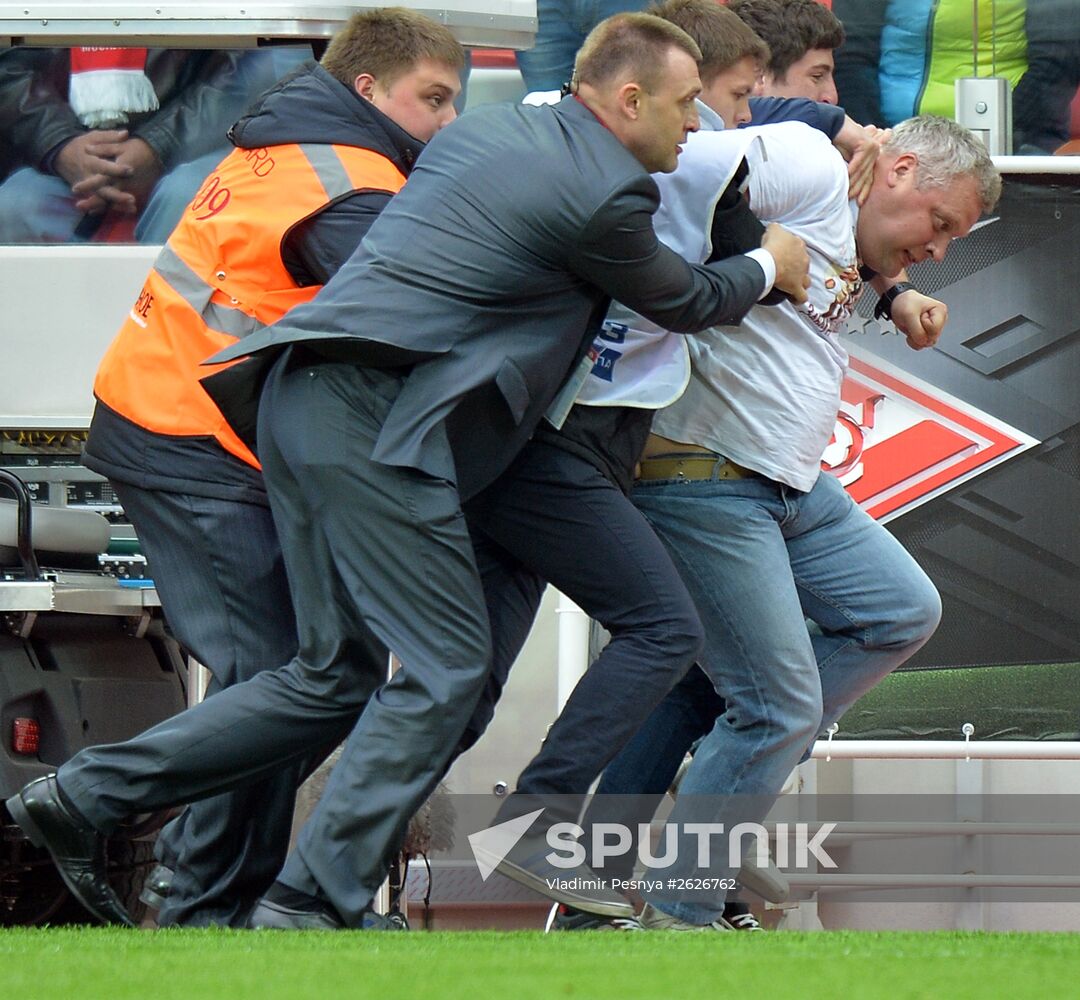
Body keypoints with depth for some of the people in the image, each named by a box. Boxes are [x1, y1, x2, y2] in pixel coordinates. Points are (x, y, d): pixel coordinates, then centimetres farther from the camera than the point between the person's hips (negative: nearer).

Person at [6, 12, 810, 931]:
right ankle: (315, 902, -8)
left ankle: (86, 795, 9)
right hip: (377, 423, -9)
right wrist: (770, 270, 29)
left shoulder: (486, 132, 19)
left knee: (339, 674, 12)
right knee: (442, 666, -5)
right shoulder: (606, 194, -7)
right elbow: (682, 302, 10)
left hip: (305, 399, 9)